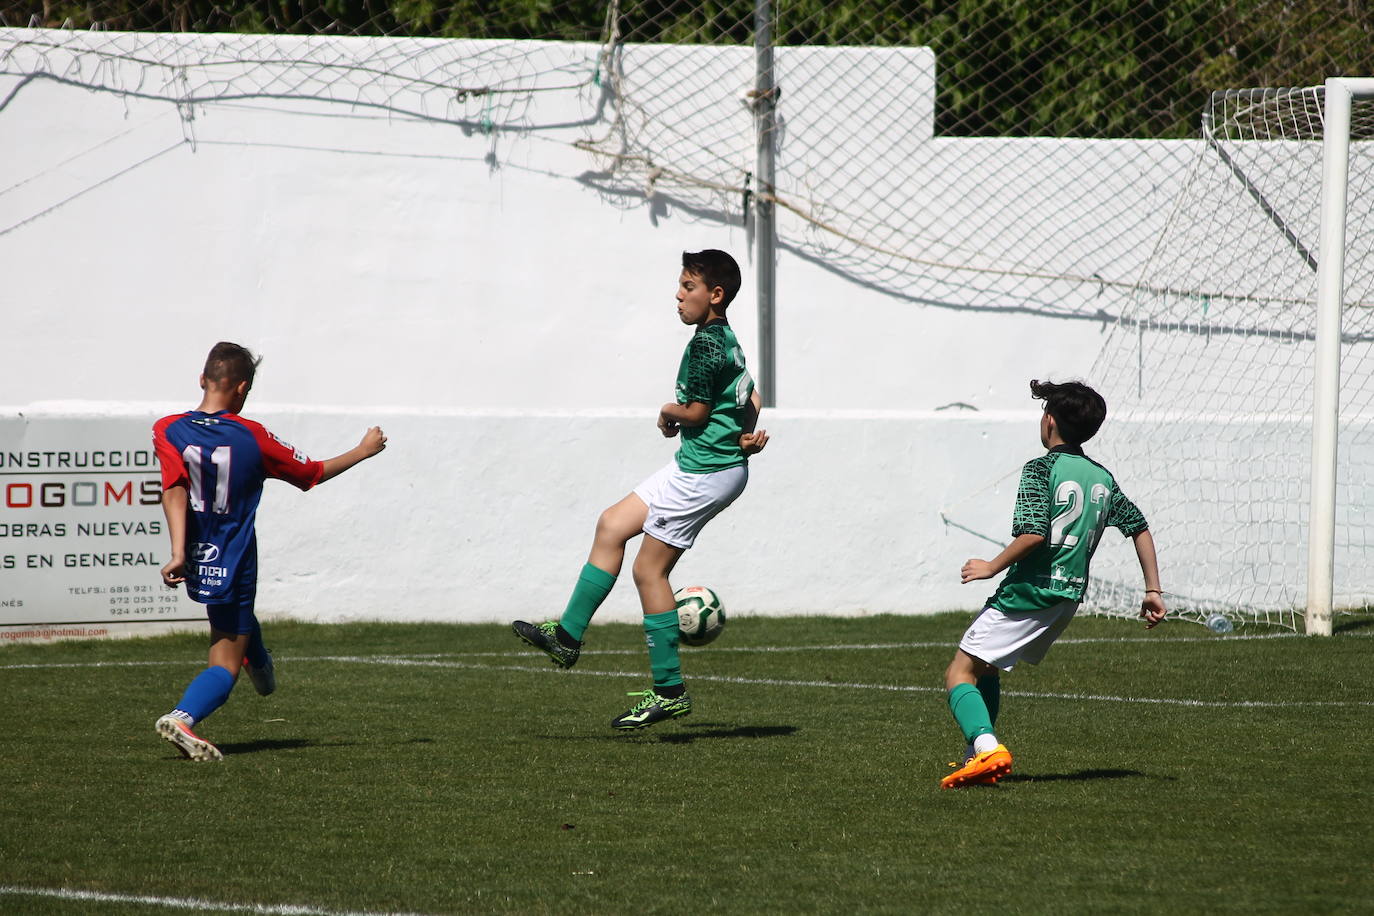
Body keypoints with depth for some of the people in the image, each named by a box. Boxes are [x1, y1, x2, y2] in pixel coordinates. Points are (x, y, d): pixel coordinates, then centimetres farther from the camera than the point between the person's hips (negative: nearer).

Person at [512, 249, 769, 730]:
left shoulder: (707, 343, -18)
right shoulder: (727, 340, 14)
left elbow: (695, 410, -21)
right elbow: (752, 400, 20)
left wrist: (668, 414, 0)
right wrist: (750, 436, 3)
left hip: (706, 470, -11)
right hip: (695, 463, 11)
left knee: (650, 568, -4)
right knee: (612, 525, 14)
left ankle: (669, 691, -1)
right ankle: (568, 636, 17)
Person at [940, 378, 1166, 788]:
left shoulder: (1041, 469, -10)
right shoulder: (1102, 478, 12)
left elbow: (1034, 533, -21)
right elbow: (1140, 528, 13)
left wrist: (991, 567, -9)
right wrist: (1153, 591, 15)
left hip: (1028, 595, -8)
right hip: (1068, 597, 8)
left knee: (959, 673, -7)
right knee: (986, 669, 25)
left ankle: (986, 747, -30)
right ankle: (979, 757, 22)